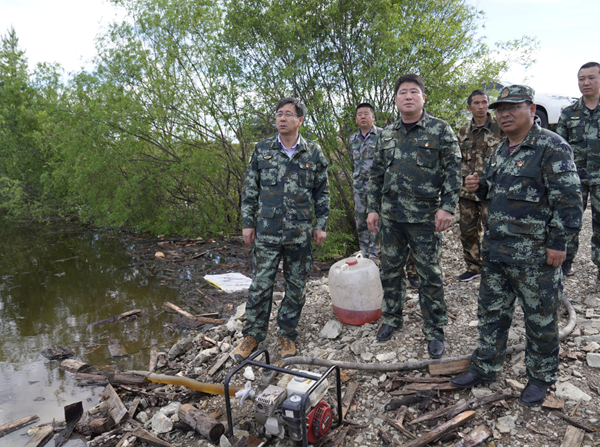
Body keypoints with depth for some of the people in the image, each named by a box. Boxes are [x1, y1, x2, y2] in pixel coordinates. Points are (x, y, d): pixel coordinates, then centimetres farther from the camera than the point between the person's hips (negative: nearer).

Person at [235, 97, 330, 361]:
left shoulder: (314, 152, 4)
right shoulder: (262, 150, 5)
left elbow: (322, 192, 8)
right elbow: (250, 189, 8)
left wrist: (321, 225, 3)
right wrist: (247, 223, 3)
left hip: (300, 233, 0)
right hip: (267, 232, 0)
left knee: (296, 287, 9)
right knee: (260, 285, 4)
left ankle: (287, 335, 27)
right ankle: (252, 335, 22)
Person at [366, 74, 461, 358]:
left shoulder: (440, 130, -2)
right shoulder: (387, 134, 11)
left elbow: (453, 170, -6)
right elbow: (377, 174, 14)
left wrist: (447, 207, -15)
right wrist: (373, 208, 9)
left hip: (425, 217, -4)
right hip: (390, 216, 5)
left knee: (430, 276, 5)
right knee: (390, 270, 14)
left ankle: (434, 331, 21)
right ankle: (391, 319, 34)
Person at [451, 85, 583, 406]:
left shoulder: (552, 147, -11)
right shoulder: (500, 151, 13)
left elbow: (568, 199, -14)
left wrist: (559, 243, -17)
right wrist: (479, 187, 2)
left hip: (535, 256, -7)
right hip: (495, 250, 8)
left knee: (541, 319, 9)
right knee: (491, 311, 16)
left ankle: (540, 377, 29)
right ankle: (485, 368, 31)